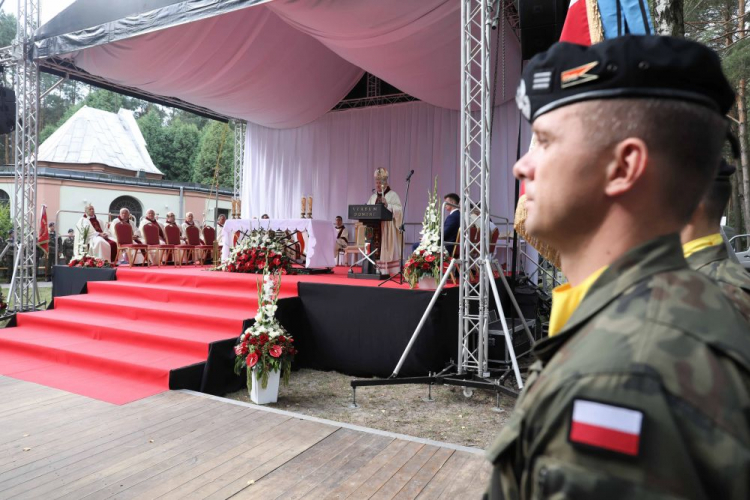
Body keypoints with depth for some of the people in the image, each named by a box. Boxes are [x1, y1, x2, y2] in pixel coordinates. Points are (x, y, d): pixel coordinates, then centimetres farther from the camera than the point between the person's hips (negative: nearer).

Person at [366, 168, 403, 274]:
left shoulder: (393, 195, 1)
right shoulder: (373, 197, 19)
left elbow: (398, 210, -10)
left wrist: (387, 205, -23)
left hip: (387, 229, -5)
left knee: (386, 249, -8)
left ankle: (388, 271, -7)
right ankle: (377, 270, 4)